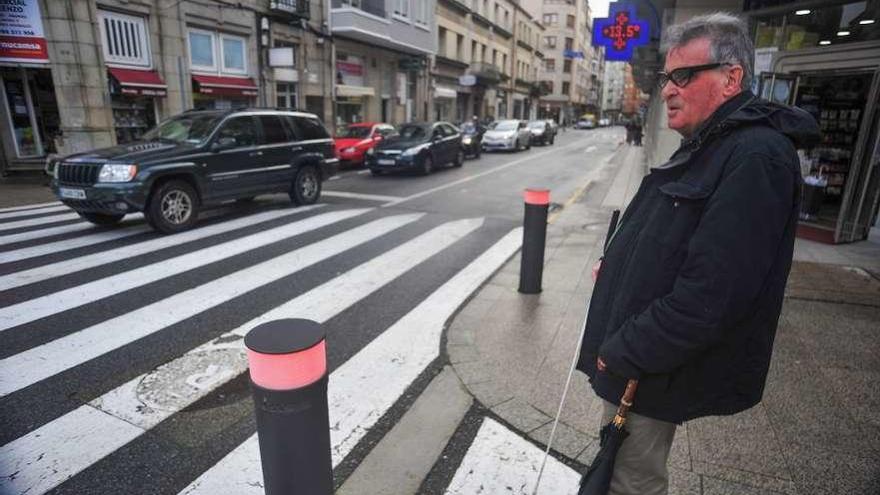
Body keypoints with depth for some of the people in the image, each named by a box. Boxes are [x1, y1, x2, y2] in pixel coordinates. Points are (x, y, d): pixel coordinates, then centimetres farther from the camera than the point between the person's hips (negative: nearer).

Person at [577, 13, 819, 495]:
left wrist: (621, 355, -22)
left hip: (651, 373, -9)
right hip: (629, 356, 10)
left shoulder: (755, 157, -22)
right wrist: (617, 264, 7)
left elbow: (710, 296, -29)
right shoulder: (707, 144, 12)